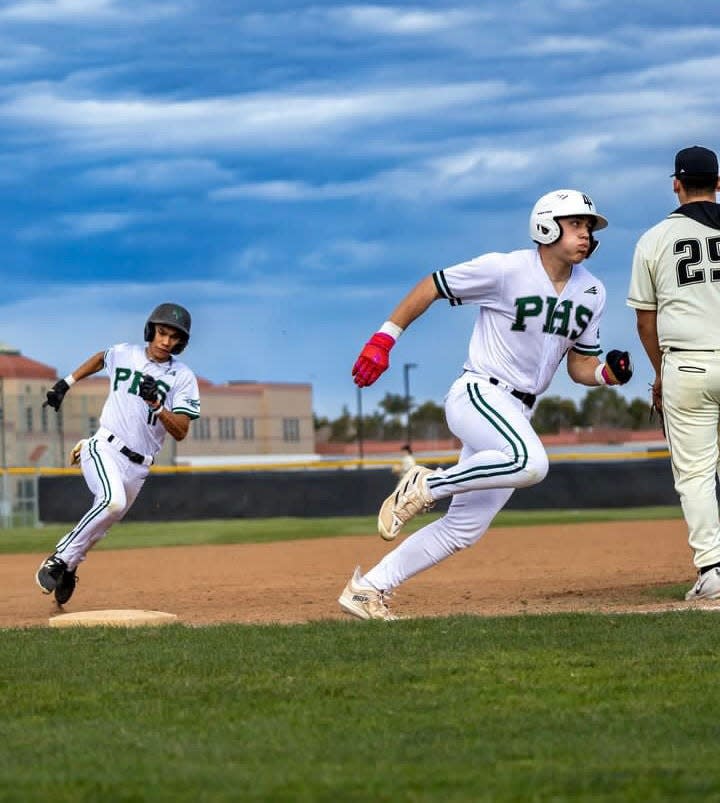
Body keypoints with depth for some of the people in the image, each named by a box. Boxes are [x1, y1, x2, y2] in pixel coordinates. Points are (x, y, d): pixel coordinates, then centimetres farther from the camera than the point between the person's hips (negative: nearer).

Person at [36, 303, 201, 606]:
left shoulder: (183, 378, 0)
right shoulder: (123, 354, 4)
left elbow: (180, 433, -7)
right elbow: (100, 359, 29)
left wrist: (157, 406, -23)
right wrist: (65, 383, 22)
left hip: (138, 466, 2)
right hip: (105, 449, -2)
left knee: (98, 529, 5)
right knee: (113, 501, -31)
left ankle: (65, 568, 29)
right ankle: (59, 559, -24)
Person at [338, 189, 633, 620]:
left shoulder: (592, 292, 9)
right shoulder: (505, 269, -12)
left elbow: (580, 365, 15)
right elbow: (432, 286, -3)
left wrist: (609, 372, -7)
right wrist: (384, 338, -7)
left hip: (517, 415, 7)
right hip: (477, 394, -7)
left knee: (465, 527, 4)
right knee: (530, 463, -36)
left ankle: (368, 589, 12)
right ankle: (425, 486, -15)